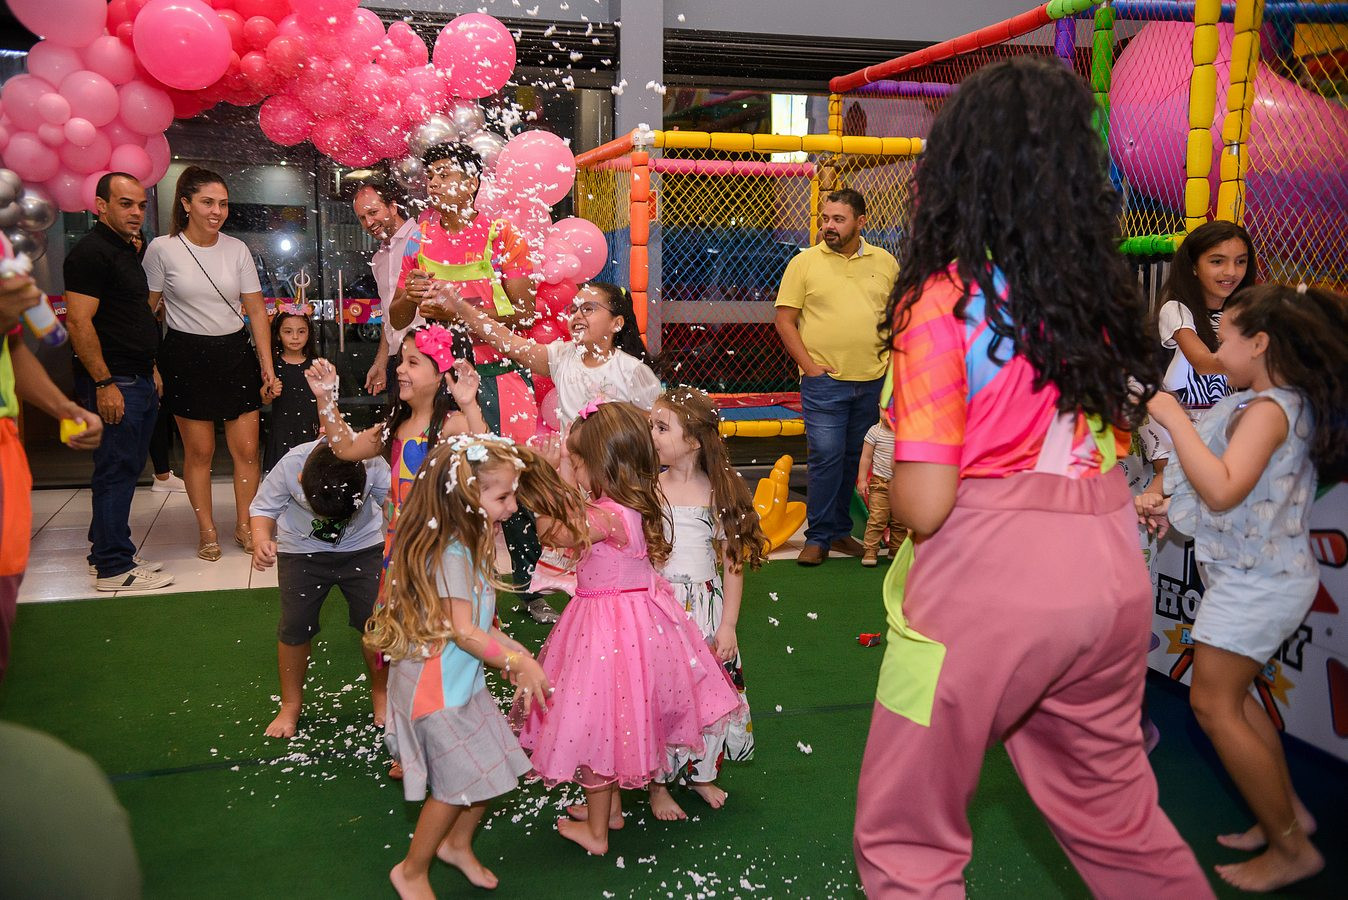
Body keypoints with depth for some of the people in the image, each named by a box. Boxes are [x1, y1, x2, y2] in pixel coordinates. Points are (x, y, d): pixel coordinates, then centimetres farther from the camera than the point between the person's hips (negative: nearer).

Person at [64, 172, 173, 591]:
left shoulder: (128, 250, 17)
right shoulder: (91, 252, -13)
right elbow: (79, 322, -20)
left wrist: (150, 367, 22)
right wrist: (105, 383, -22)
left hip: (139, 380, 10)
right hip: (113, 384, -10)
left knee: (127, 468, 15)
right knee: (116, 471, -5)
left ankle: (105, 548, 26)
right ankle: (114, 568, 2)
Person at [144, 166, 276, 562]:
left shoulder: (237, 249, 3)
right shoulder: (162, 248, -5)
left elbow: (256, 309, 6)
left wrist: (267, 362, 0)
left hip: (235, 352, 3)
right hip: (186, 356, -3)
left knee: (247, 449, 1)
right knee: (199, 450, 3)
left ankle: (244, 525, 18)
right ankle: (207, 530, 18)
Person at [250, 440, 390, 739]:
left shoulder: (373, 465, -32)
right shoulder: (289, 467, -32)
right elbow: (264, 508, -13)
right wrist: (261, 540, -32)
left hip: (362, 548, 0)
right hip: (302, 550, 0)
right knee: (294, 626, 0)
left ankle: (380, 694, 24)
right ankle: (290, 706, 22)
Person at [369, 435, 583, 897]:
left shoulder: (469, 545, 5)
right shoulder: (451, 554, -26)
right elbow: (462, 631, -27)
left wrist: (512, 653, 0)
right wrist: (519, 660, -24)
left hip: (461, 681, 9)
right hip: (436, 686, -9)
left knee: (492, 767, 16)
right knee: (459, 781, 3)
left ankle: (457, 843, 39)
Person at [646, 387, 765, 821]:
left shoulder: (720, 492, -4)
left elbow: (733, 565, -1)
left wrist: (728, 625, -3)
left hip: (707, 608, 1)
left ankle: (702, 773, 33)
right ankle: (658, 783, 23)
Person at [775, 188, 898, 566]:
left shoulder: (884, 262, 8)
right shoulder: (804, 262, -1)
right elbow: (785, 320, -1)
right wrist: (809, 365, -8)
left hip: (873, 382, 3)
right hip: (824, 381, -3)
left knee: (857, 459, 11)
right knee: (826, 459, -7)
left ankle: (841, 531, 24)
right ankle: (818, 538, 5)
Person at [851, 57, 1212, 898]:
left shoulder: (943, 301, -13)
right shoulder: (1103, 284, 4)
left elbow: (925, 506, -16)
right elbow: (1121, 434, 10)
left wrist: (889, 479, 4)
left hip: (989, 581, -6)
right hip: (1112, 573, 6)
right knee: (1115, 811, 27)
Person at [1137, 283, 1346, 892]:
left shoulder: (1267, 409, -21)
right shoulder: (1288, 403, 9)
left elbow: (1223, 490, -32)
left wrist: (1174, 417, -25)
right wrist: (1170, 502, 6)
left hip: (1256, 581, -10)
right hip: (1264, 574, 10)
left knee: (1213, 705, -4)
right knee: (1231, 696, 18)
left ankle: (1291, 850, 5)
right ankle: (1287, 812, 27)